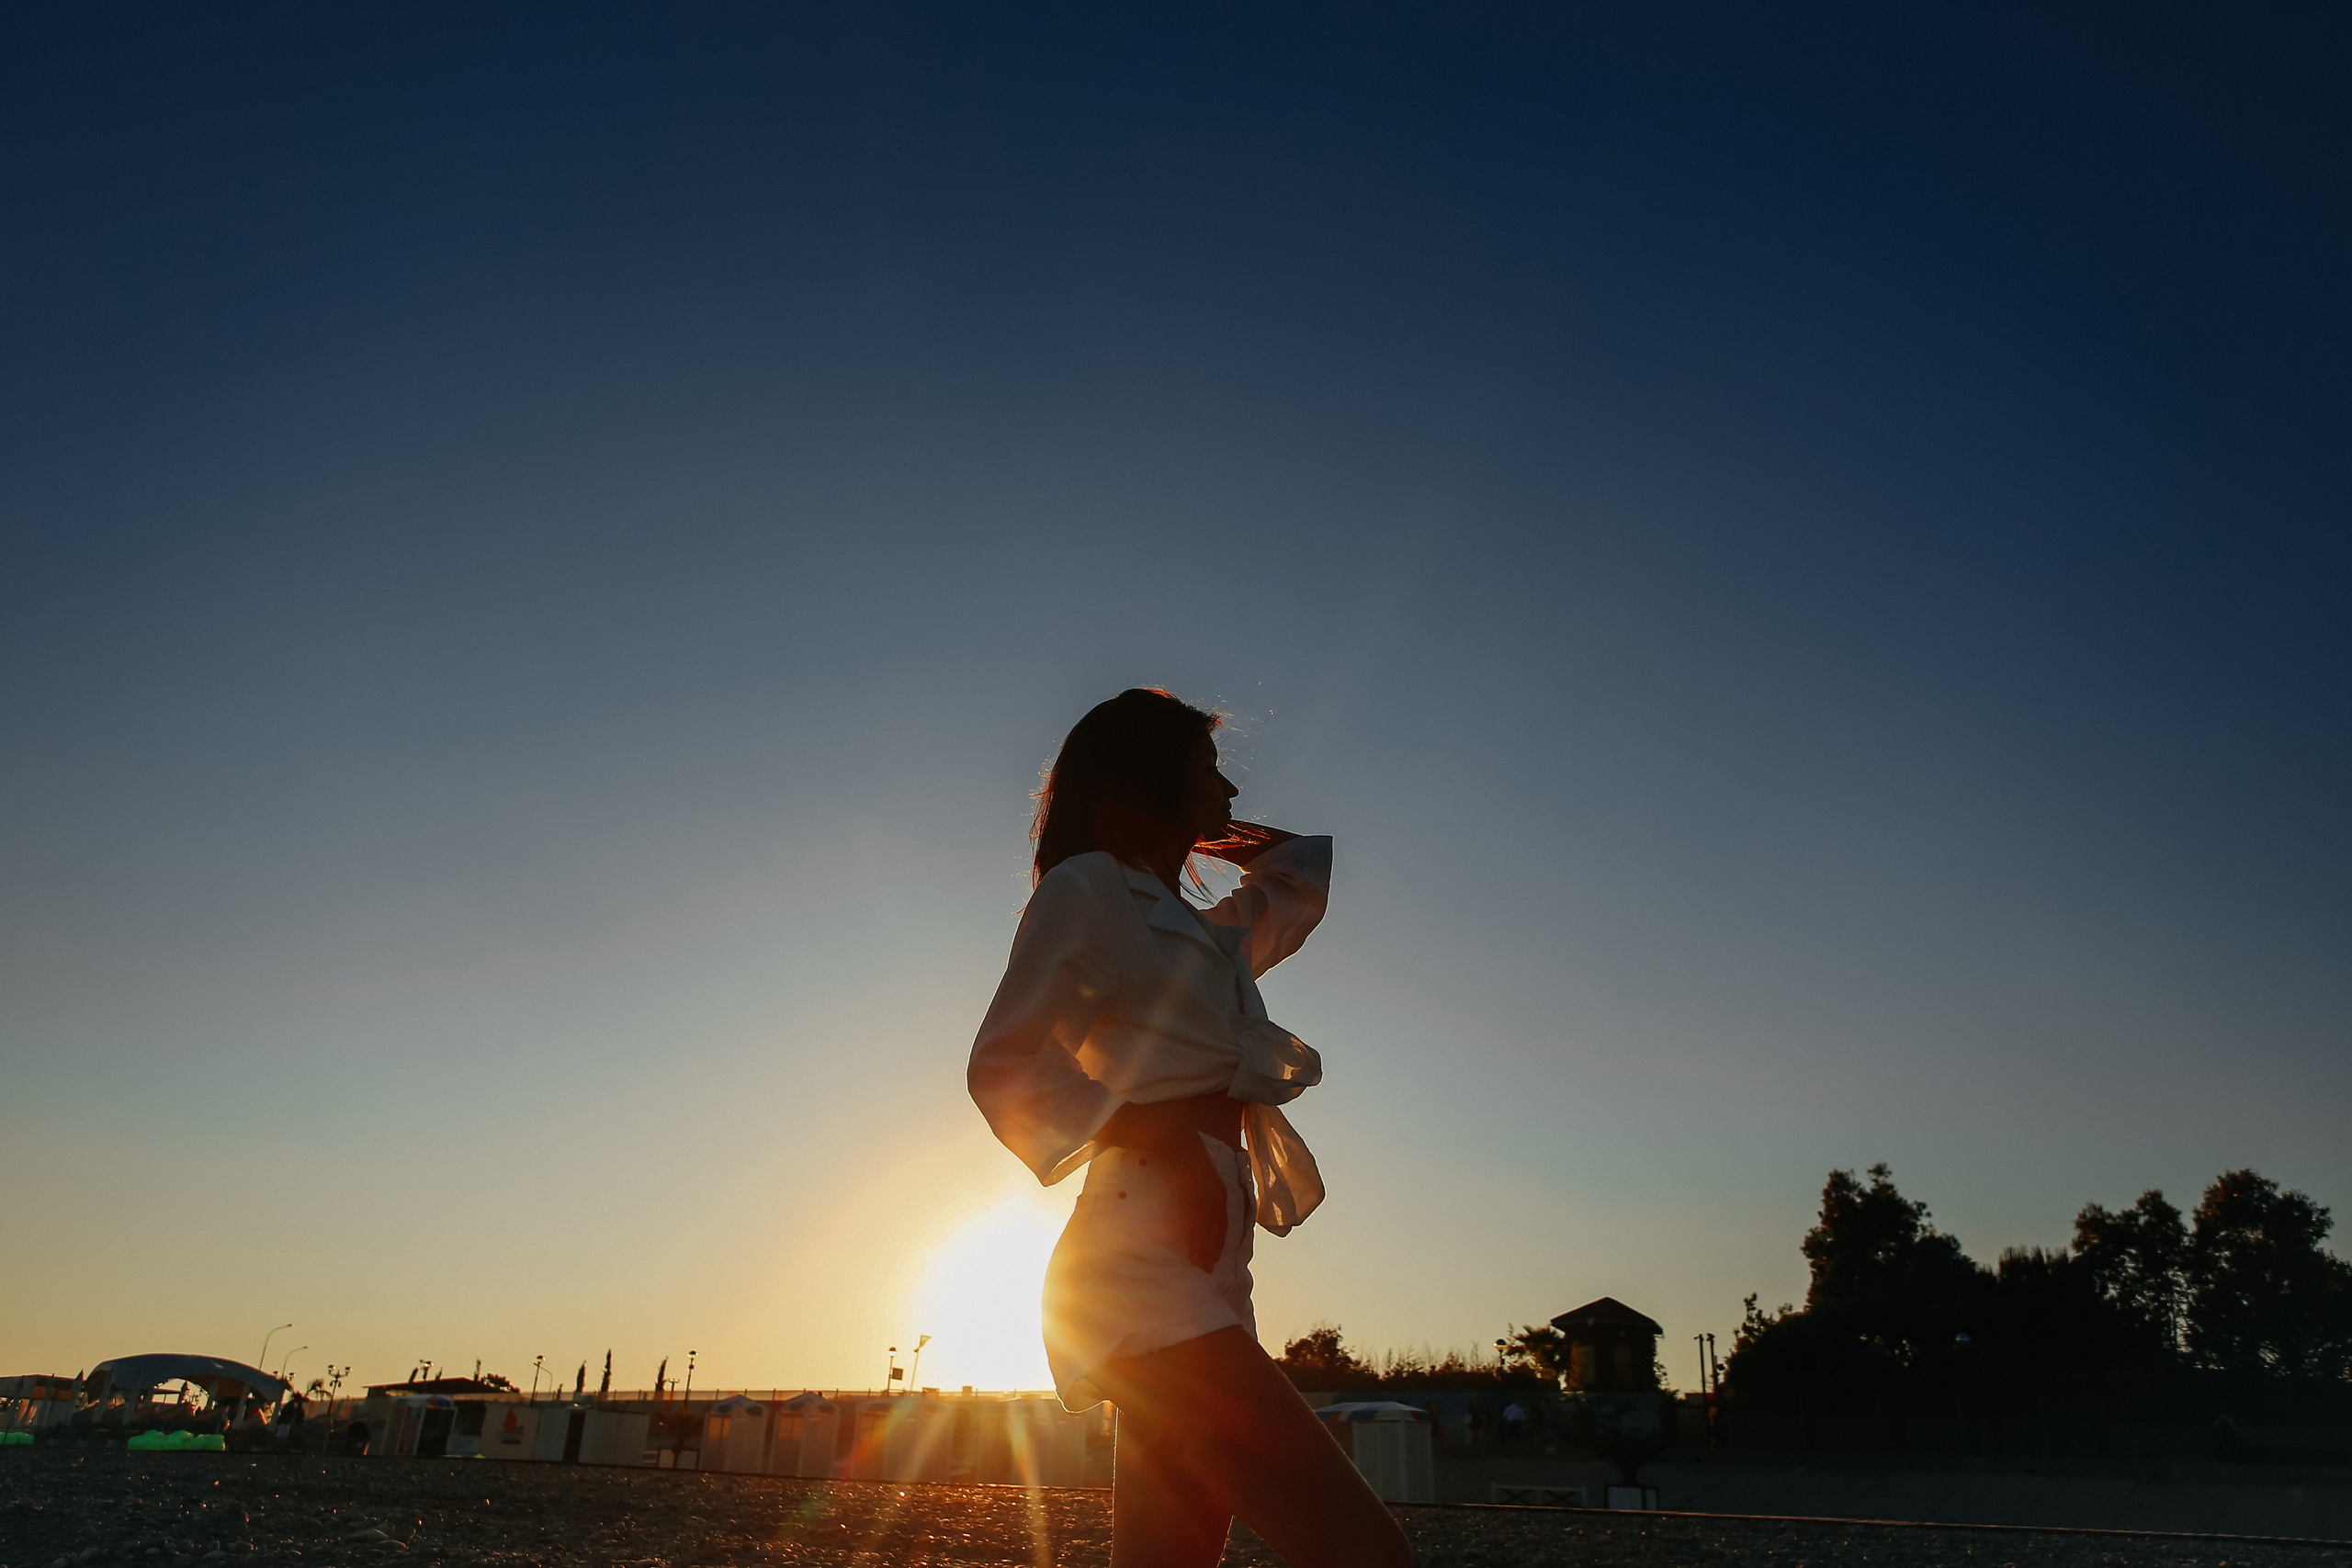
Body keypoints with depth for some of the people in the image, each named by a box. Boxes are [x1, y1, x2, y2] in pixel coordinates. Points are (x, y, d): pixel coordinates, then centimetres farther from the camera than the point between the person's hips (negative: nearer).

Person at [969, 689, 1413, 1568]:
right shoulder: (1086, 888, 3)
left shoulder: (1208, 937, 28)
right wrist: (1148, 1140, -17)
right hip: (1145, 1257, -9)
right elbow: (1002, 1067, -5)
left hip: (1204, 1276, 9)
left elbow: (1308, 872, 46)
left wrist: (1222, 838, 32)